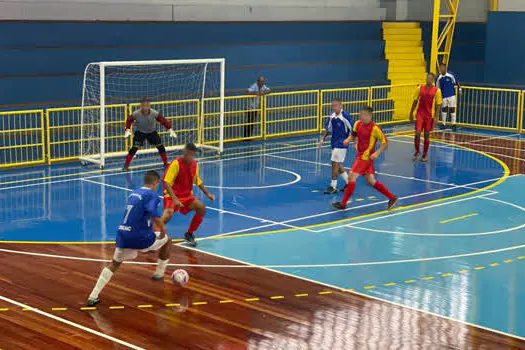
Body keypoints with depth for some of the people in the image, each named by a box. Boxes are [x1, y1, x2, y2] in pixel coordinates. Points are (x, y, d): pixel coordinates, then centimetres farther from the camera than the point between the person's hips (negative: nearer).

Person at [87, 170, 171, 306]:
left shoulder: (134, 193, 15)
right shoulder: (152, 195, -9)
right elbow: (154, 214, -27)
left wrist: (154, 226, 35)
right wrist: (163, 229, -11)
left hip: (122, 234, 6)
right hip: (139, 236, -6)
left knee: (115, 263, 24)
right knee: (167, 240, 20)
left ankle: (93, 296, 14)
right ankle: (159, 273, 29)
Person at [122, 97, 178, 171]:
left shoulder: (154, 113, -23)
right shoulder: (136, 114, -26)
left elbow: (163, 120, -17)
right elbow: (129, 120, -12)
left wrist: (170, 130, -22)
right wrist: (128, 130, -23)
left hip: (152, 132, 2)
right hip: (140, 132, -2)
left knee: (160, 146, -5)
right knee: (135, 147, -18)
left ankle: (166, 163, 14)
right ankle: (126, 165, -9)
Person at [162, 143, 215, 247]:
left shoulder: (194, 164, 1)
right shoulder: (176, 163, -20)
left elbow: (198, 181, 17)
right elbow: (166, 183, -25)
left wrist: (208, 193, 9)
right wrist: (175, 199, -35)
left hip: (187, 195, 7)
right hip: (172, 195, -7)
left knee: (202, 208, -8)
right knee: (168, 214, -30)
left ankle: (189, 234, 10)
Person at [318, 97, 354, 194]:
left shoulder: (345, 115, -16)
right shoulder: (332, 115, 5)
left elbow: (353, 129, -14)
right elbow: (328, 129, 16)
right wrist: (323, 139, 8)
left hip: (342, 143, -8)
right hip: (334, 143, 8)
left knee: (335, 163, -7)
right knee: (338, 164, 14)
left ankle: (333, 187, 1)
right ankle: (348, 183, 28)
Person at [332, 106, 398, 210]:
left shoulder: (374, 128, -16)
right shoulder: (358, 124, 4)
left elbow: (385, 142, -10)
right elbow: (353, 135, 20)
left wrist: (377, 153, -22)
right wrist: (348, 140, -3)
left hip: (367, 156, -8)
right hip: (360, 155, 8)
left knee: (352, 176, -11)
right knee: (371, 181, 12)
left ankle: (343, 203, -3)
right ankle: (392, 197, 22)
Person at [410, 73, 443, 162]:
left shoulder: (436, 91, -3)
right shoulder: (420, 88, 2)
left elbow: (438, 105, -1)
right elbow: (415, 101, 10)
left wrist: (436, 117, -8)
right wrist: (411, 113, 8)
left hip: (430, 115, -1)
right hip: (420, 114, 1)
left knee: (427, 135, 5)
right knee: (417, 133, -7)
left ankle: (425, 154, 18)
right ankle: (417, 152, 14)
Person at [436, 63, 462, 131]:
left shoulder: (450, 75, -10)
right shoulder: (439, 77, 2)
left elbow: (456, 82, 0)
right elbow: (438, 88, 11)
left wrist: (459, 89, -1)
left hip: (451, 95, -3)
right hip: (443, 96, 3)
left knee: (452, 109, -2)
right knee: (444, 109, 10)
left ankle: (453, 124, 4)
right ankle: (443, 124, 21)